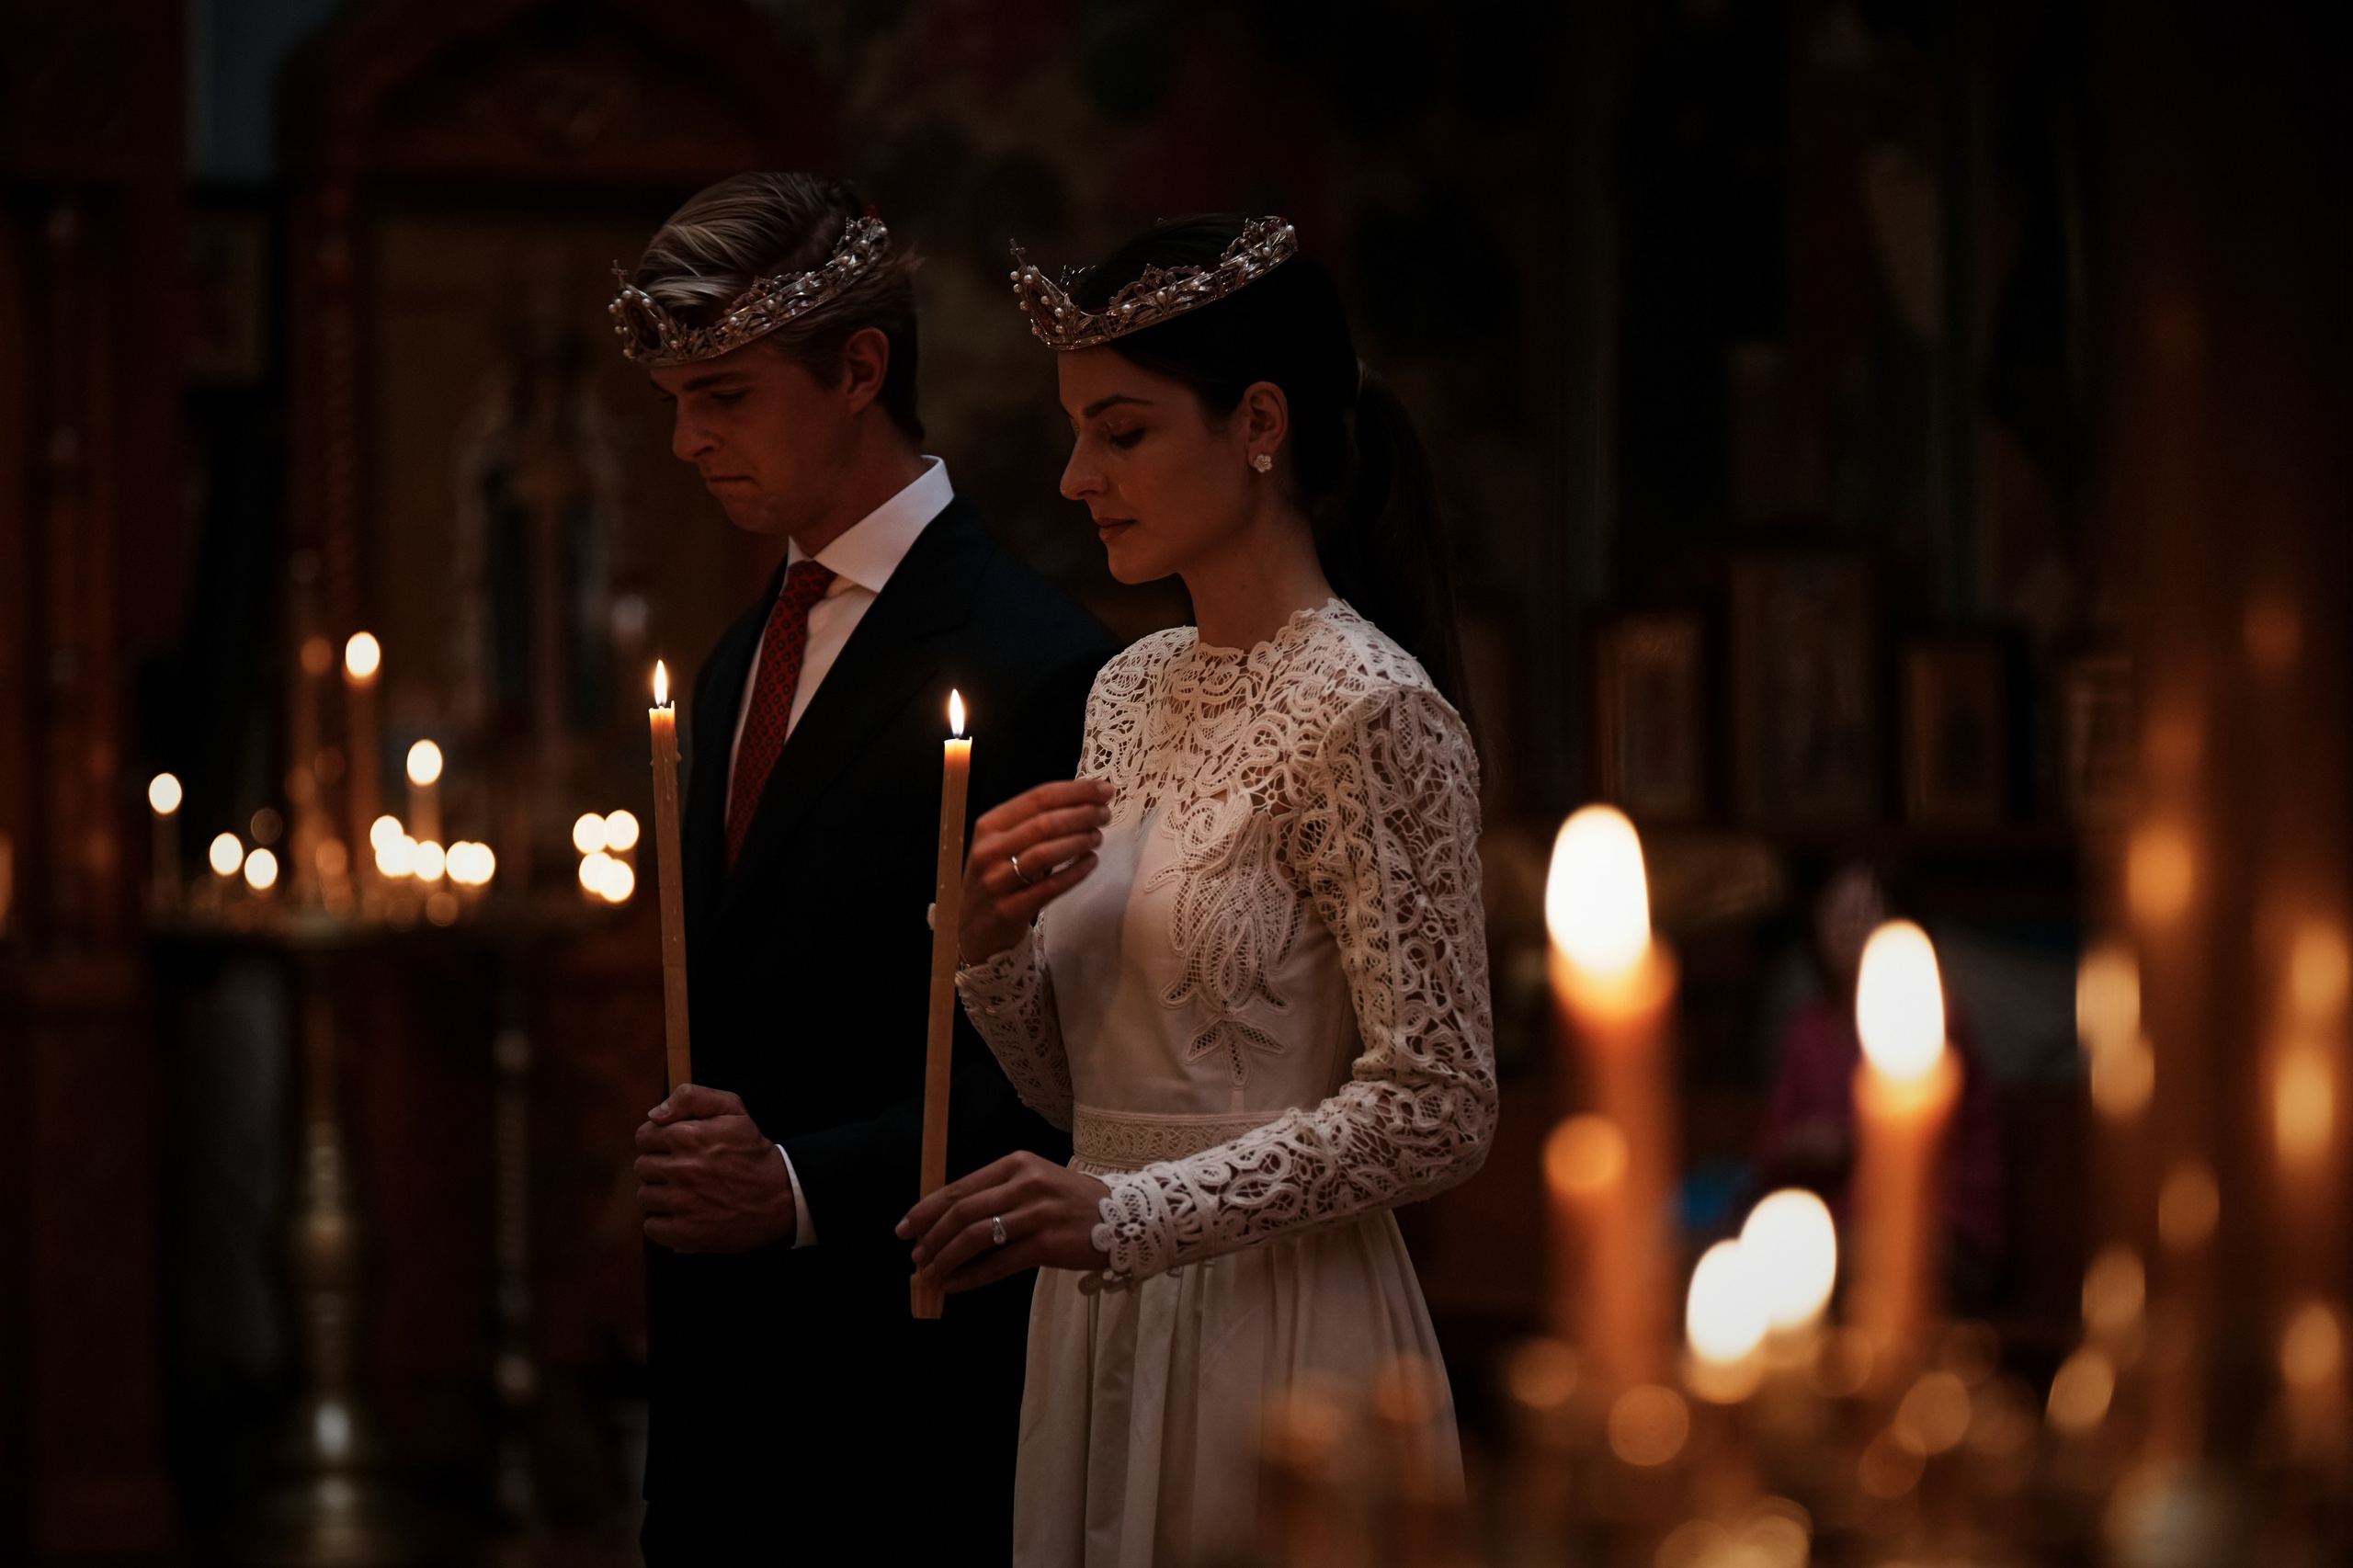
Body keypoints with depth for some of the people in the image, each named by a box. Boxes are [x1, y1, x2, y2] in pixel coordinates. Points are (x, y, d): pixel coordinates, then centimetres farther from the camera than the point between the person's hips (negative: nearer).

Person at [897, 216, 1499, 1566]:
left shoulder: (1367, 709, -14)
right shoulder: (1130, 693, 10)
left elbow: (1439, 1108, -18)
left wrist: (1129, 1213, -24)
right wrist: (989, 937, -6)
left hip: (1281, 1332, -7)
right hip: (1102, 1335, 7)